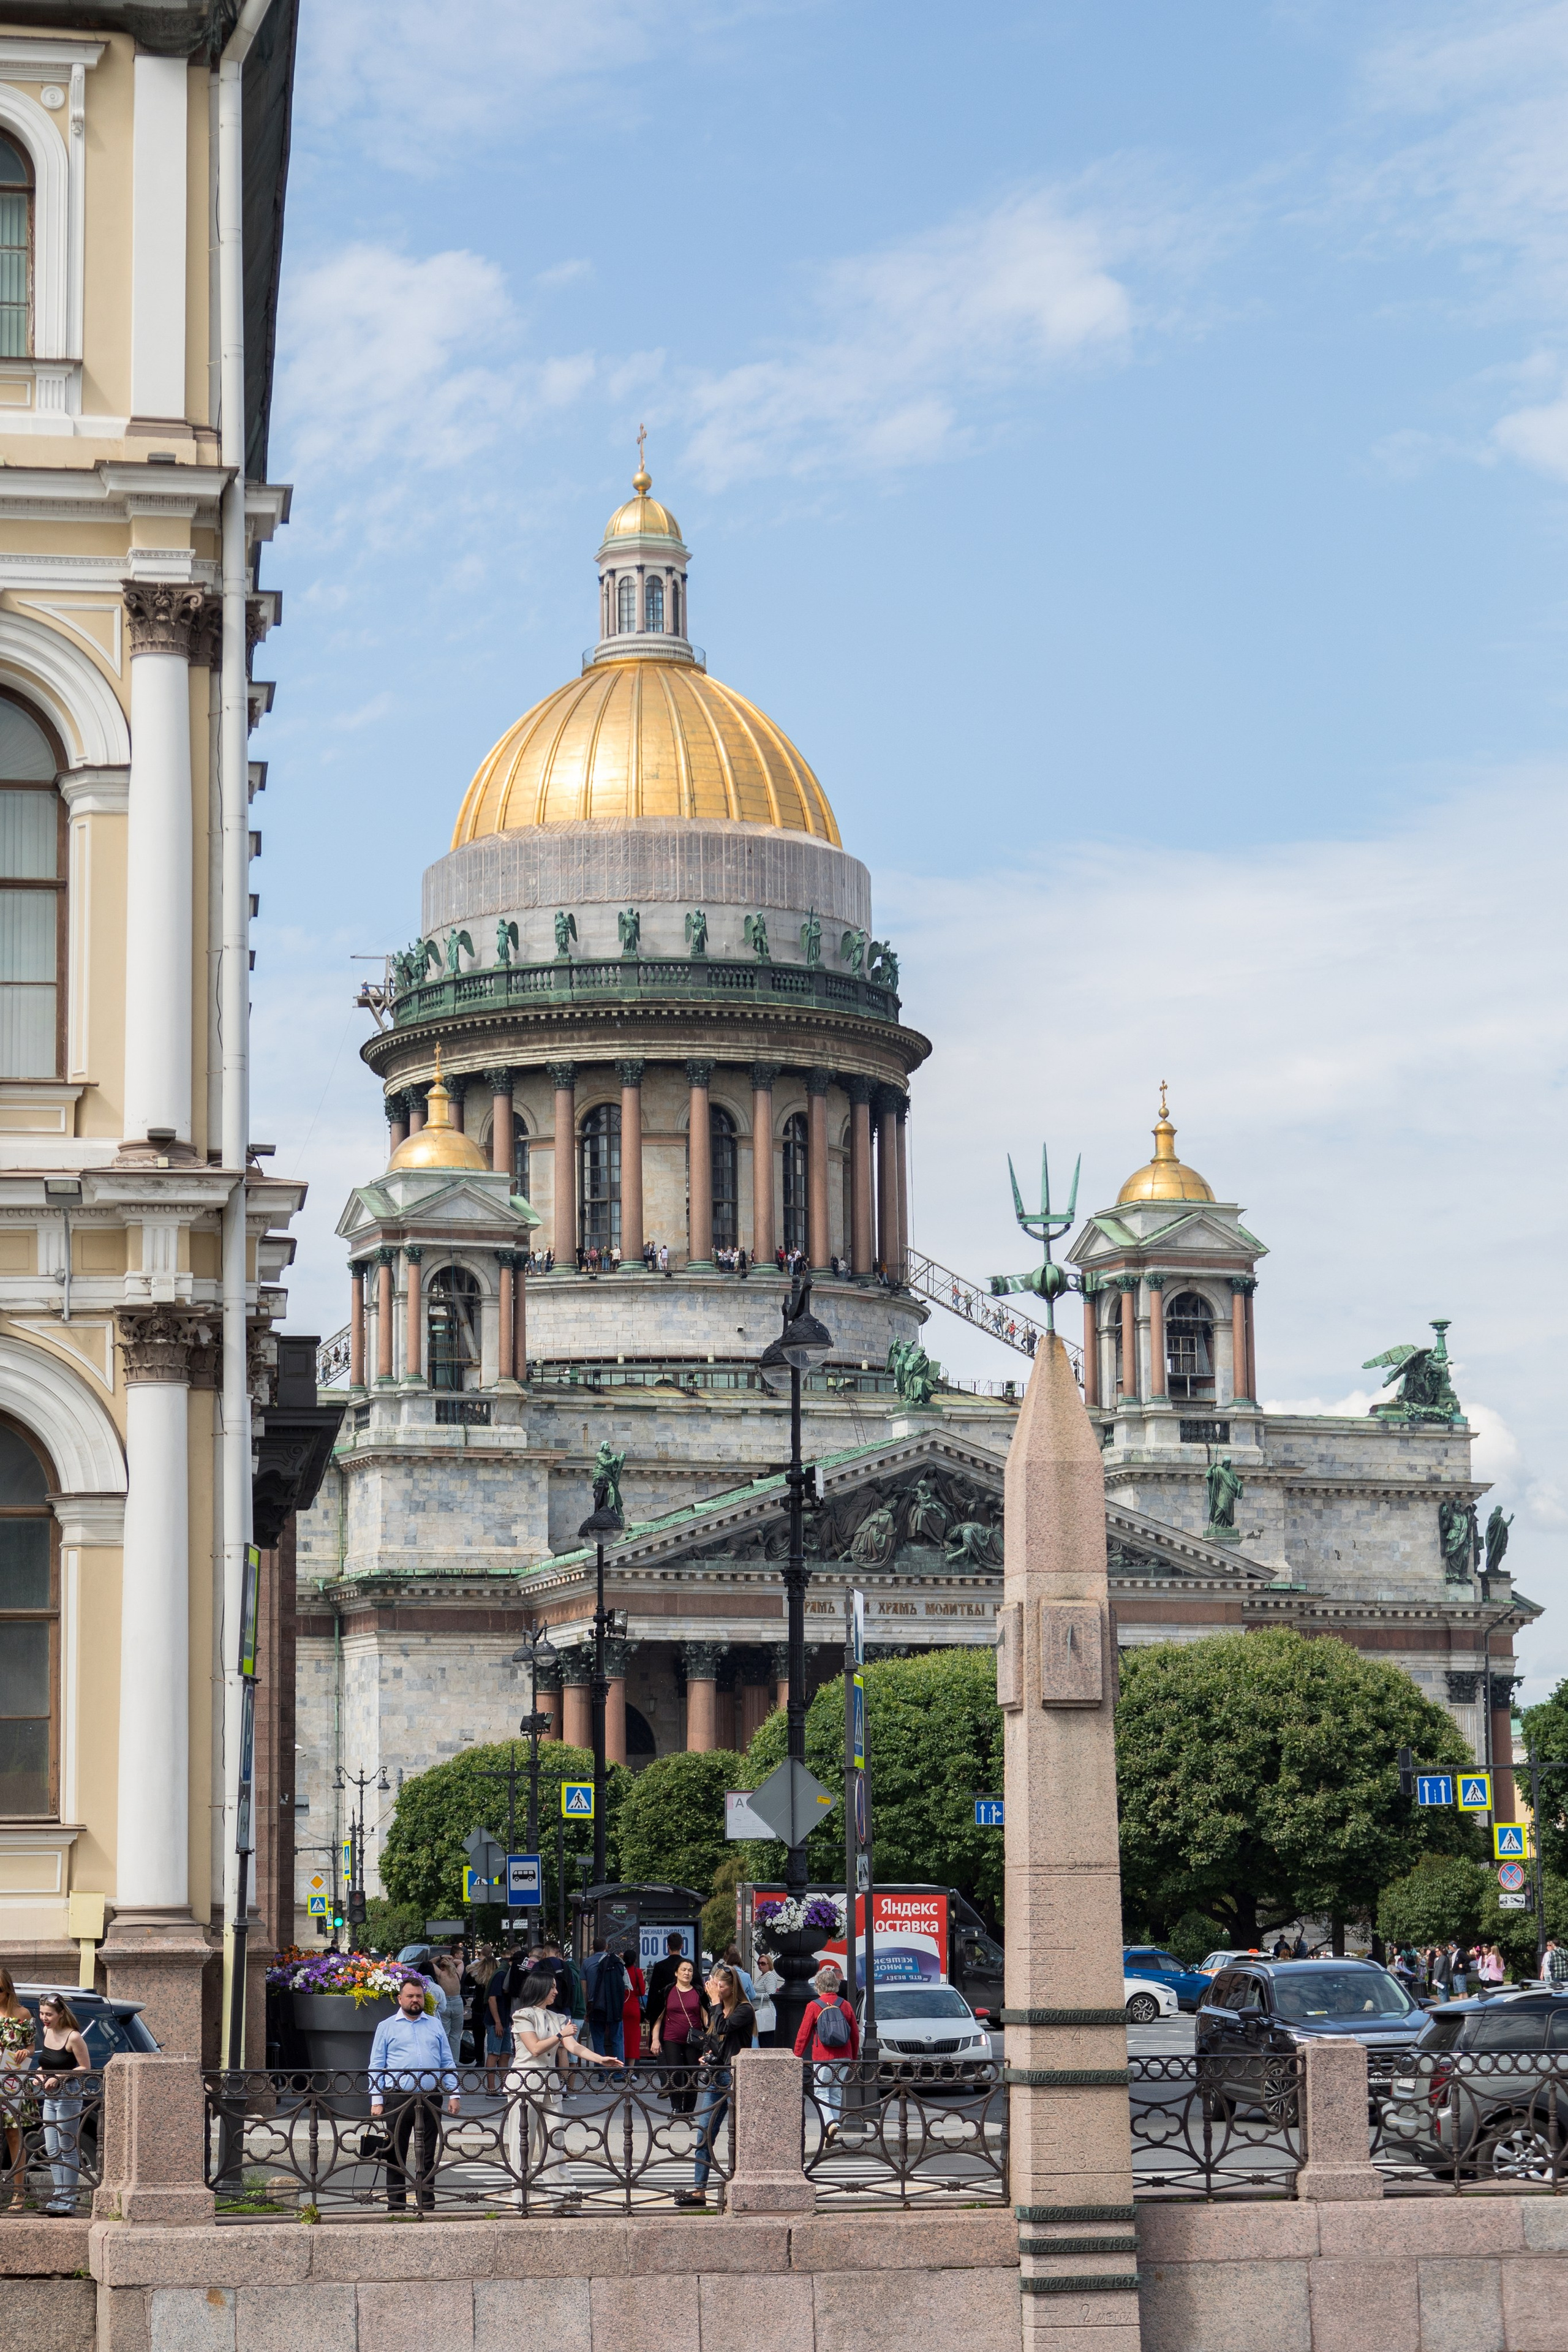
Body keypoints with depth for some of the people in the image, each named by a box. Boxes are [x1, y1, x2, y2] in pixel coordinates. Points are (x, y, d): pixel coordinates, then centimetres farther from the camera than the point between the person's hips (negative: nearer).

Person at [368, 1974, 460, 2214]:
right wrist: (376, 2100, -4)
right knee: (396, 2155, 2)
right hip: (398, 2099, -2)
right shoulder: (387, 2027, 8)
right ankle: (396, 2205, 7)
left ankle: (427, 2205, 9)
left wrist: (453, 2095, 4)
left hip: (430, 2100, 2)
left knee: (428, 2156, 4)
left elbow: (447, 2063, 15)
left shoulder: (435, 2025, 15)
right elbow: (376, 2066, 5)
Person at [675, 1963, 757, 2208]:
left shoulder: (744, 2010, -8)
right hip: (713, 2076, 7)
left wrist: (716, 2002, -13)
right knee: (704, 2135, 2)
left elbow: (723, 2028, -23)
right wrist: (705, 2055, 7)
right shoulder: (714, 2009, 14)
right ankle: (698, 2190, 2)